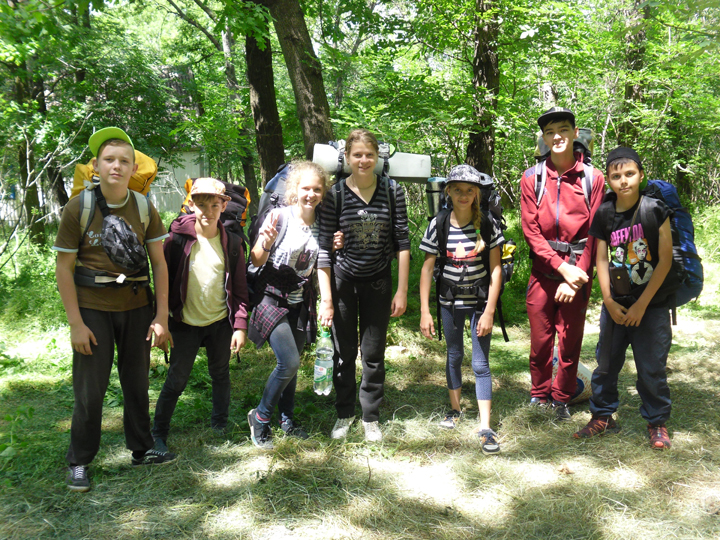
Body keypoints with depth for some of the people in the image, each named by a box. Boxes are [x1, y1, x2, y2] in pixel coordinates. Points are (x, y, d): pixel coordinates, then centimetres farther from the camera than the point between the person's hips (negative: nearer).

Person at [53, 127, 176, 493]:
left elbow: (159, 264, 2)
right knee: (89, 391, 3)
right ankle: (78, 462, 21)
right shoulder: (78, 208, -9)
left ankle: (142, 450, 29)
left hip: (136, 308, 2)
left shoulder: (144, 209, -2)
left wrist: (161, 316, -2)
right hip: (93, 310, -2)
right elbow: (63, 269, -6)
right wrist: (76, 324, -10)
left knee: (137, 384, 12)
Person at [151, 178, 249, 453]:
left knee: (220, 374, 15)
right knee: (176, 379, 2)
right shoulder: (177, 239, -8)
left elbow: (239, 288, 2)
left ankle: (220, 425, 34)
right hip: (186, 323, -2)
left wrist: (240, 325, -3)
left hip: (221, 321, 2)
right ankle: (159, 432, 19)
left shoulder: (232, 243, -2)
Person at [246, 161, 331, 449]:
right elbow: (256, 260, -8)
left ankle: (287, 418, 30)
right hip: (273, 297, -5)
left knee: (291, 363, 11)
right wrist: (266, 242, -28)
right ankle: (260, 417, 7)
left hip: (301, 301, 5)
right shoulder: (279, 216, -12)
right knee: (290, 362, -14)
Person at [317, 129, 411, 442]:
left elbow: (402, 243, -2)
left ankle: (371, 417, 25)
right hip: (342, 281, 0)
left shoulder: (392, 192, -4)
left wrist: (402, 291, -4)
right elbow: (324, 248, -8)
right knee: (344, 352, 9)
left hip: (378, 282, 1)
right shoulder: (335, 194, -8)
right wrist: (326, 299, -12)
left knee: (374, 354, 8)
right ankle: (344, 414, 28)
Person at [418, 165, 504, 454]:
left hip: (480, 301, -1)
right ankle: (455, 408, 37)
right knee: (454, 356, 16)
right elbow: (427, 268, -4)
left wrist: (489, 311, -10)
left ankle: (485, 427, 2)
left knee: (480, 363, -2)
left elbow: (495, 268, -6)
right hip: (450, 302, 2)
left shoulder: (488, 225, -8)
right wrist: (424, 311, -7)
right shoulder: (438, 226, -7)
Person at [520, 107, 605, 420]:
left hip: (577, 275, 0)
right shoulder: (532, 178, 2)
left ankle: (562, 400, 26)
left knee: (571, 342, 7)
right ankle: (539, 395, 27)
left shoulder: (593, 178, 0)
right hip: (543, 273, 1)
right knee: (540, 341, 7)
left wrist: (576, 276, -10)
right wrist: (562, 267, -12)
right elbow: (531, 231, -3)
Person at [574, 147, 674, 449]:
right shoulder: (604, 214, -1)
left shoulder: (655, 209, -10)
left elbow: (665, 260, -10)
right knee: (606, 362, 11)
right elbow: (601, 260, 4)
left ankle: (656, 422, 22)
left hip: (652, 304, -3)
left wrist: (641, 305, -11)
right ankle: (602, 416, 27)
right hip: (615, 304, 3)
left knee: (651, 367, 3)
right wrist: (609, 301, -5)